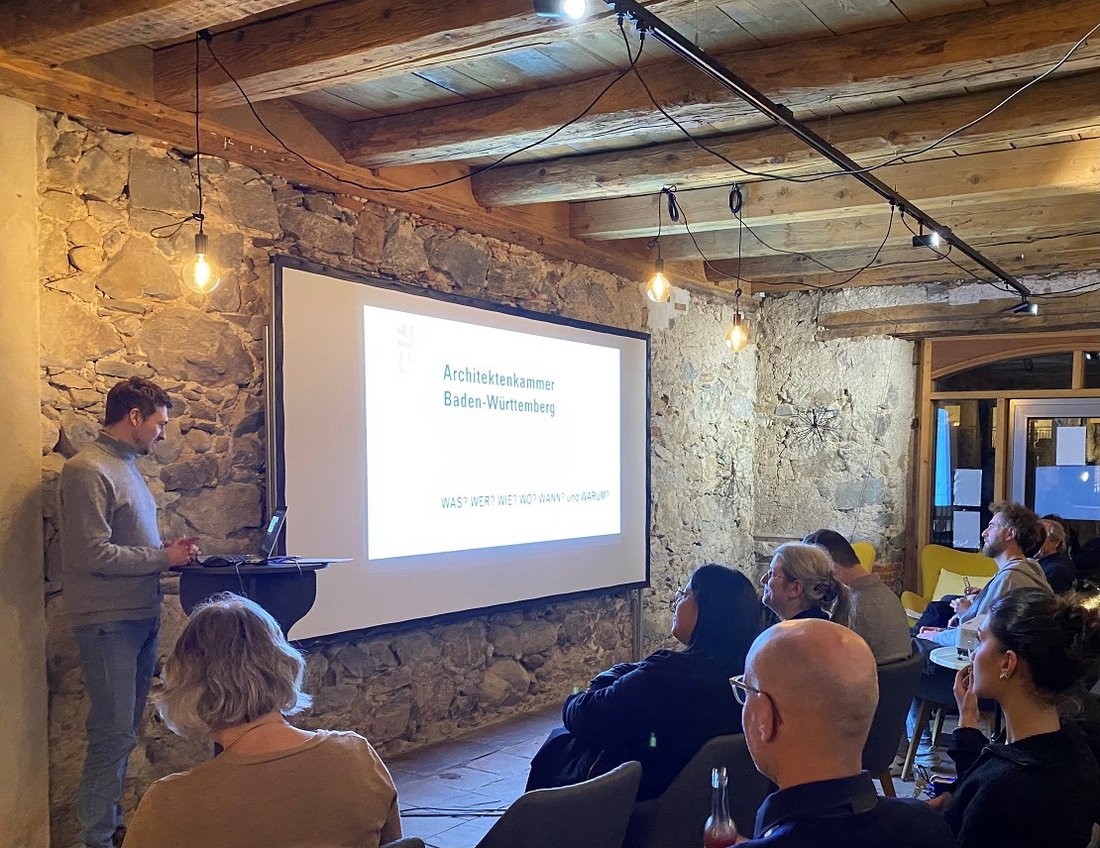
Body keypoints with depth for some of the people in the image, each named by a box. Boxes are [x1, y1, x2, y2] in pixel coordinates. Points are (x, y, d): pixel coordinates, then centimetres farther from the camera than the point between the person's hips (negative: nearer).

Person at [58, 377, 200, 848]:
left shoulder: (127, 466, 14)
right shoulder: (87, 470, -15)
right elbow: (92, 554, -21)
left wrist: (171, 552, 3)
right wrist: (164, 557, -15)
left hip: (141, 616, 9)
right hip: (109, 621, -9)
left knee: (123, 731, 16)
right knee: (115, 734, -4)